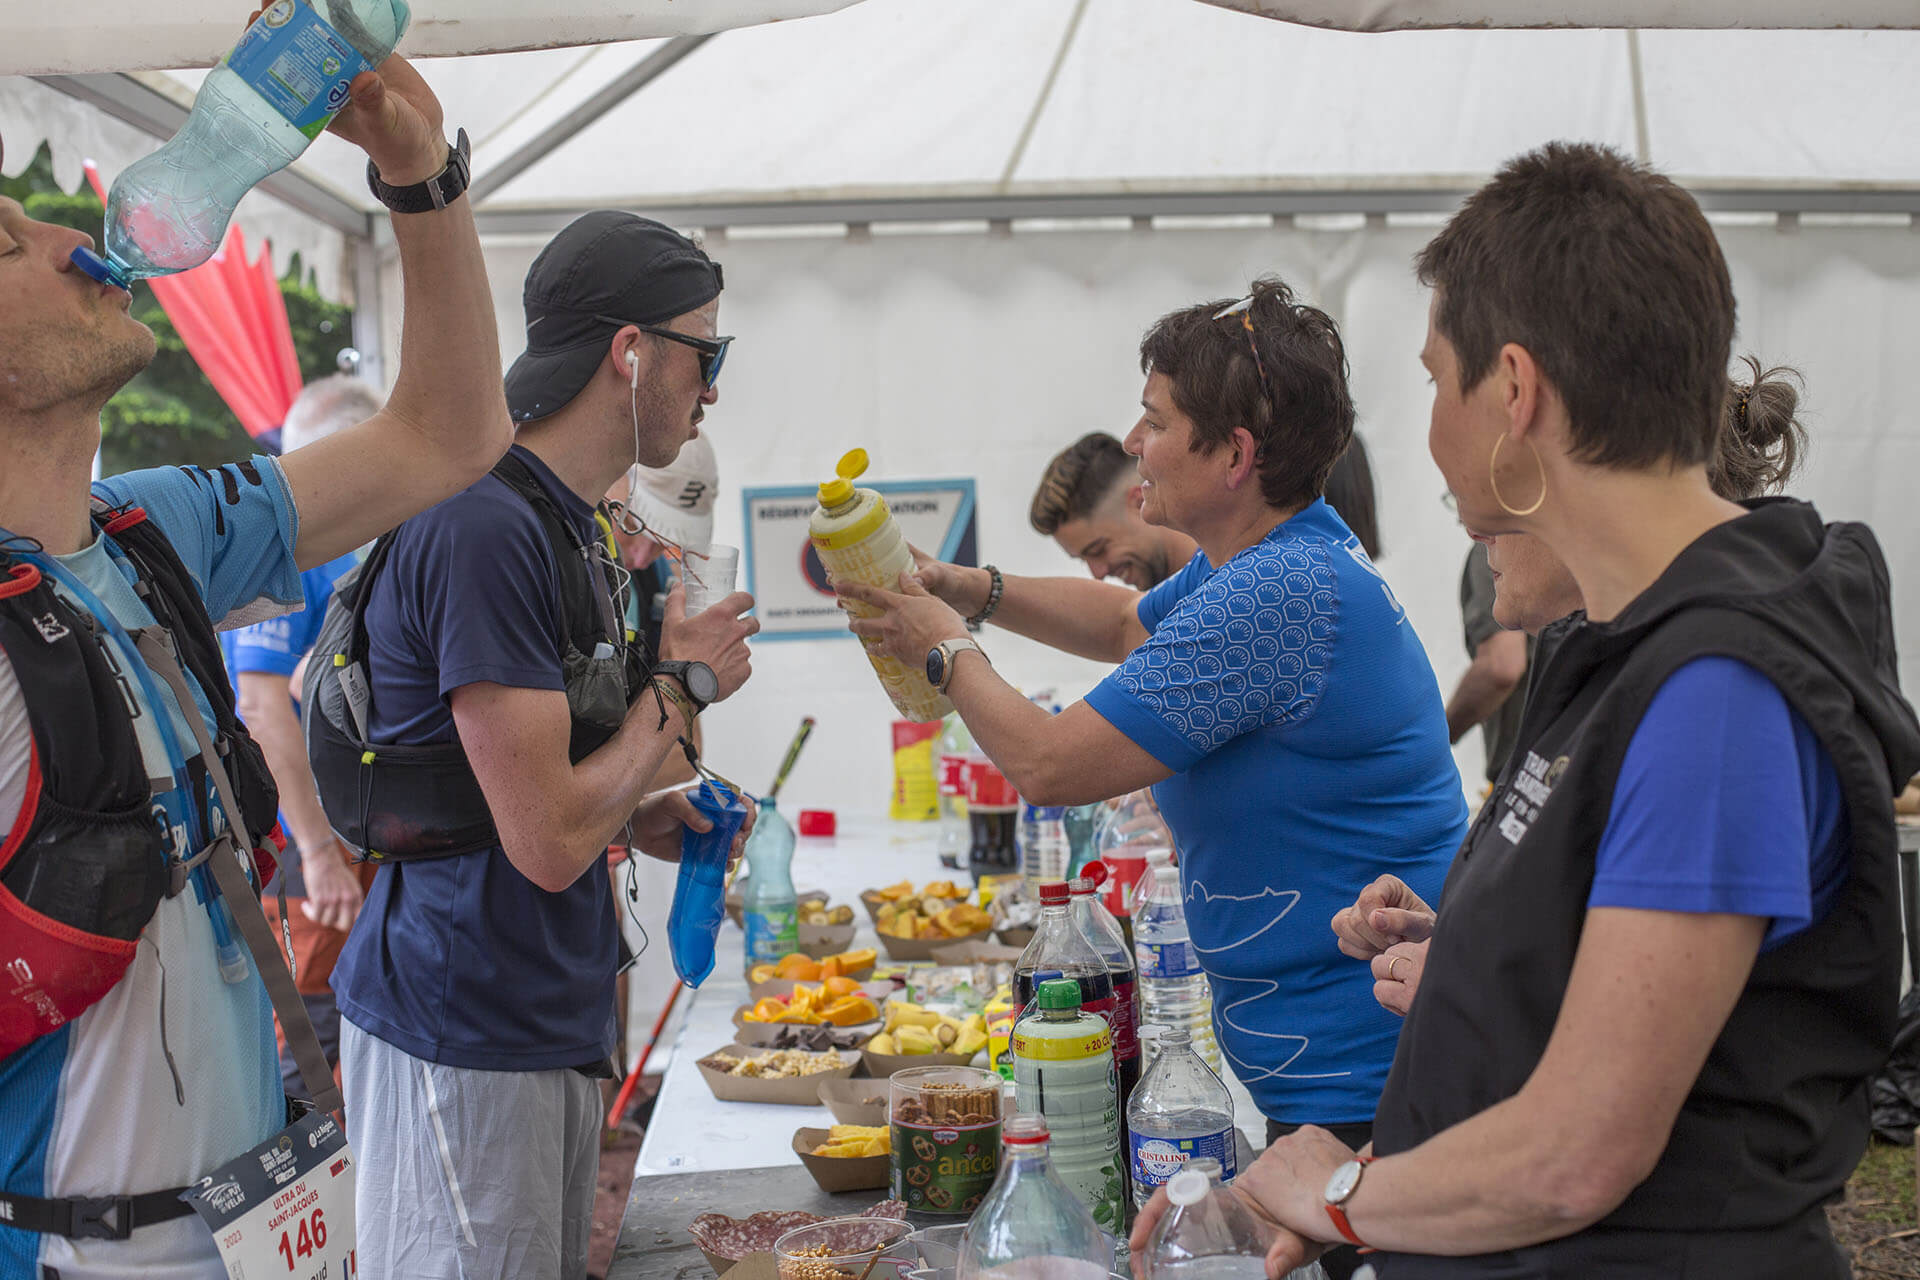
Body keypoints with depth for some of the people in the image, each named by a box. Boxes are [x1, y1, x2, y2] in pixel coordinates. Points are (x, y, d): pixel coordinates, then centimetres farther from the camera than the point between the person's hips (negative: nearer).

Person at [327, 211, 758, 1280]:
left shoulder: (566, 521, 12)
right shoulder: (487, 527, -21)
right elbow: (549, 844, -23)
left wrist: (640, 817, 5)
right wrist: (682, 686, -11)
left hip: (552, 1024, 10)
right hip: (466, 1039, -10)